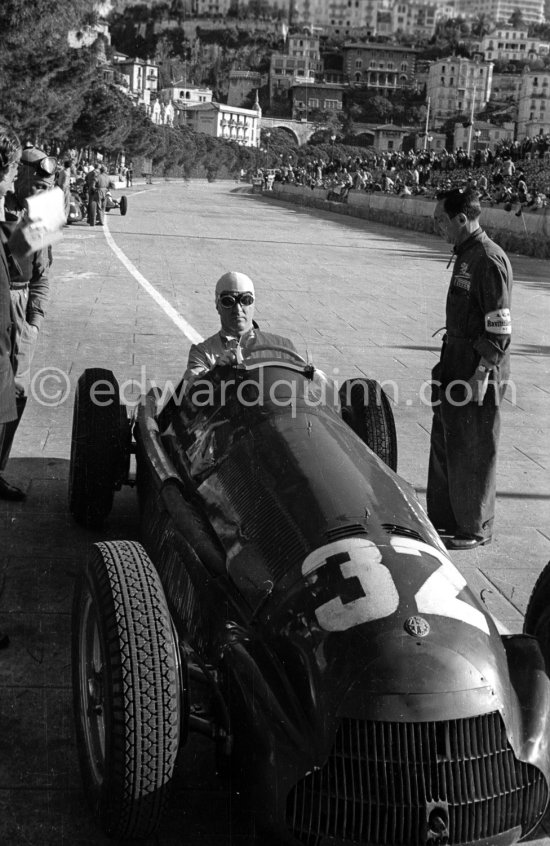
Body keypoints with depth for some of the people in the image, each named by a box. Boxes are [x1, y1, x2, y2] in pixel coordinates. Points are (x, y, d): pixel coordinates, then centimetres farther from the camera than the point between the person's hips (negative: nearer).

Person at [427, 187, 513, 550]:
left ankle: (475, 529, 16)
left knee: (472, 453, 2)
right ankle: (443, 518, 31)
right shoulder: (465, 255, 11)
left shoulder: (489, 260, -18)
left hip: (478, 374, -10)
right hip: (456, 369, 10)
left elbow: (500, 328, -20)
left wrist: (482, 374, -20)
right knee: (444, 444, 17)